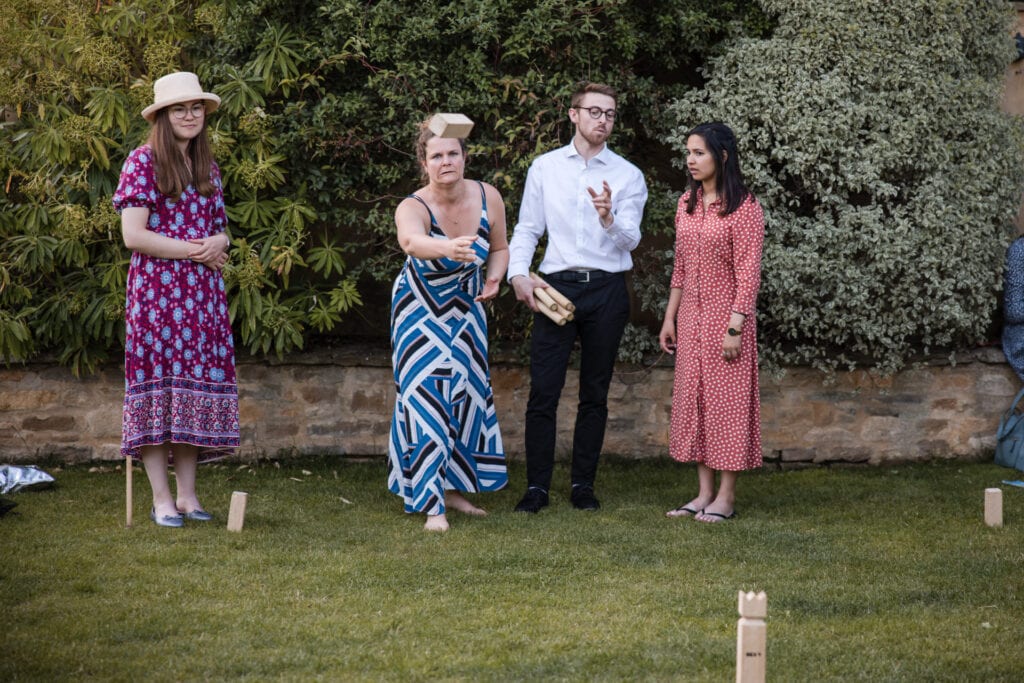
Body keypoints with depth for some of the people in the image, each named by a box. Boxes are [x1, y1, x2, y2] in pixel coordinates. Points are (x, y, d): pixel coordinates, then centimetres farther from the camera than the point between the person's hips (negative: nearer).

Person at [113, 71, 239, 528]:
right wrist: (194, 250, -9)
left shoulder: (207, 168, 17)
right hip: (156, 290, -6)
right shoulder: (143, 162, -2)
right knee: (158, 380, -6)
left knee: (197, 381, 2)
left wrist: (219, 243, -4)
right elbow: (133, 235, -10)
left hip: (202, 293, 6)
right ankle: (161, 499, -4)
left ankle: (188, 494, 7)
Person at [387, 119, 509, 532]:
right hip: (421, 312, -5)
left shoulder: (488, 198, -16)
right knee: (427, 400, -13)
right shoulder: (413, 207, -30)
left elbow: (500, 248, 3)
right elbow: (411, 239, -55)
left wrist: (494, 278, -18)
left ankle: (454, 488, 26)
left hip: (465, 309, 5)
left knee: (466, 396, 10)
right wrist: (448, 248, -76)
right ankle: (432, 505, -10)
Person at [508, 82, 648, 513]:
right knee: (543, 391, -6)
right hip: (556, 287, 0)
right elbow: (527, 228, 9)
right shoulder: (544, 168, 8)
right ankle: (536, 487, 0)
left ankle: (583, 485, 15)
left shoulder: (628, 175, 5)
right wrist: (519, 273, -7)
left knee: (595, 394, 7)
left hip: (607, 289, 0)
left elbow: (630, 239, -3)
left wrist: (608, 217, -24)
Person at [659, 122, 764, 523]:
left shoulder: (743, 207, -11)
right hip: (691, 316, 7)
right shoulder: (687, 204, 9)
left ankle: (726, 497, 5)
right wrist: (669, 317, 11)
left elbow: (748, 272, -14)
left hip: (725, 314, -7)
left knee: (726, 399, -1)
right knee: (693, 399, 7)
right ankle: (704, 493, 14)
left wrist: (735, 326, -19)